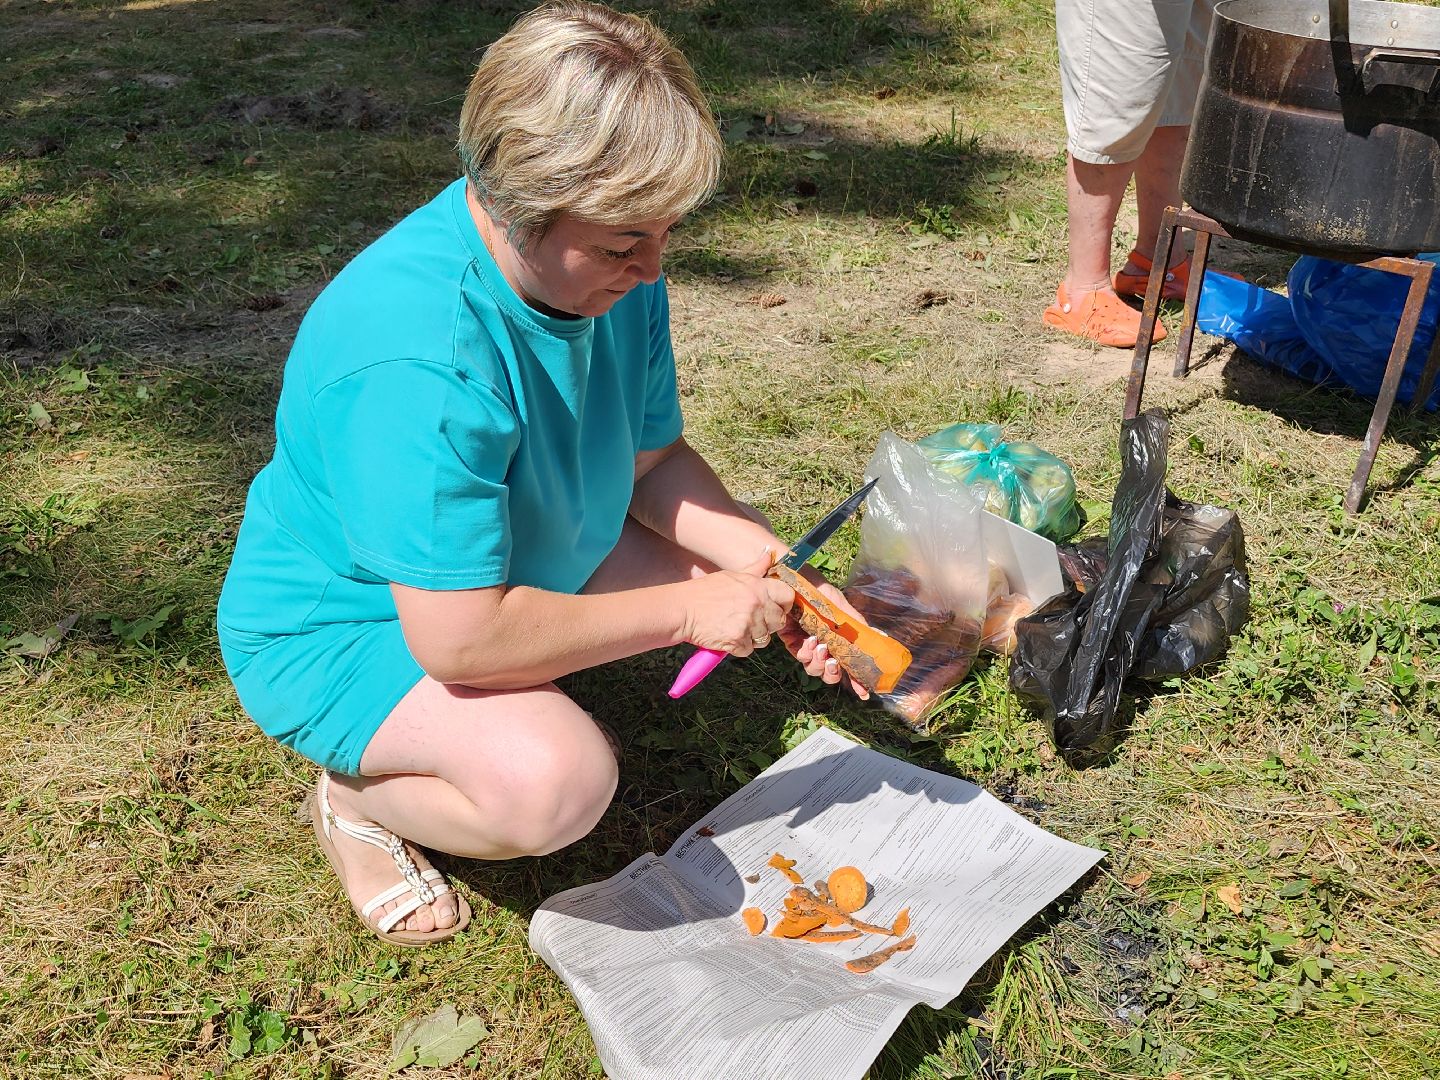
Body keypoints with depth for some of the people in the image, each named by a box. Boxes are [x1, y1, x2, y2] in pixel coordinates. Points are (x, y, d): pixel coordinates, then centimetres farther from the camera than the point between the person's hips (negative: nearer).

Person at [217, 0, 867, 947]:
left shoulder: (616, 267, -13)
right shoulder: (417, 358, -38)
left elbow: (655, 457, -2)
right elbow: (459, 638, -36)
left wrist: (782, 579, -17)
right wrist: (684, 610, -28)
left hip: (524, 558, 8)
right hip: (340, 628, -8)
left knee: (735, 571, -2)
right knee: (555, 781, -32)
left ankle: (529, 692, 10)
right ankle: (358, 797, -1)